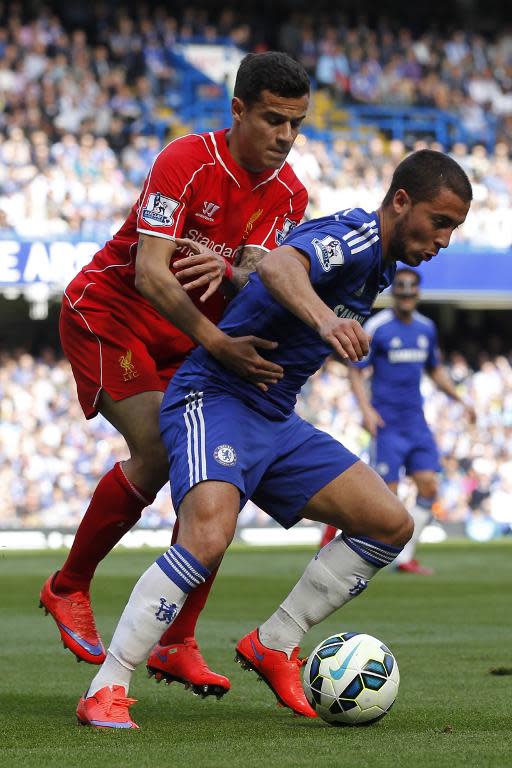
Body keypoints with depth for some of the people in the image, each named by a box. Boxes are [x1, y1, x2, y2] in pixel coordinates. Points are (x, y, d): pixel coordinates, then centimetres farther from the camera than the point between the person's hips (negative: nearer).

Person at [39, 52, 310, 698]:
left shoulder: (288, 195, -3)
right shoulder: (186, 161, -23)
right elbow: (150, 273, -32)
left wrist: (226, 271, -40)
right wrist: (216, 343, -44)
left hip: (185, 338, 6)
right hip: (106, 312, -6)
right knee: (159, 452, -23)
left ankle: (177, 644, -2)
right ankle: (67, 589, 0)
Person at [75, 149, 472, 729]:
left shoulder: (379, 262, 12)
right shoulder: (352, 236, -18)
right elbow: (277, 266, -42)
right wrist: (324, 319, -57)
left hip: (275, 419, 9)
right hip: (214, 397, -9)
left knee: (390, 524, 1)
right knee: (208, 536, -32)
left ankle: (273, 646, 11)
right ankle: (105, 690, -24)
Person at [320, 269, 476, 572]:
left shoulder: (427, 328, 10)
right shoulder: (376, 327, -8)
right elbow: (356, 371, -7)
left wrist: (460, 399, 14)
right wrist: (366, 408, -20)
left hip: (416, 422, 6)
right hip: (387, 423, -6)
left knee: (429, 487, -4)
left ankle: (405, 557, 5)